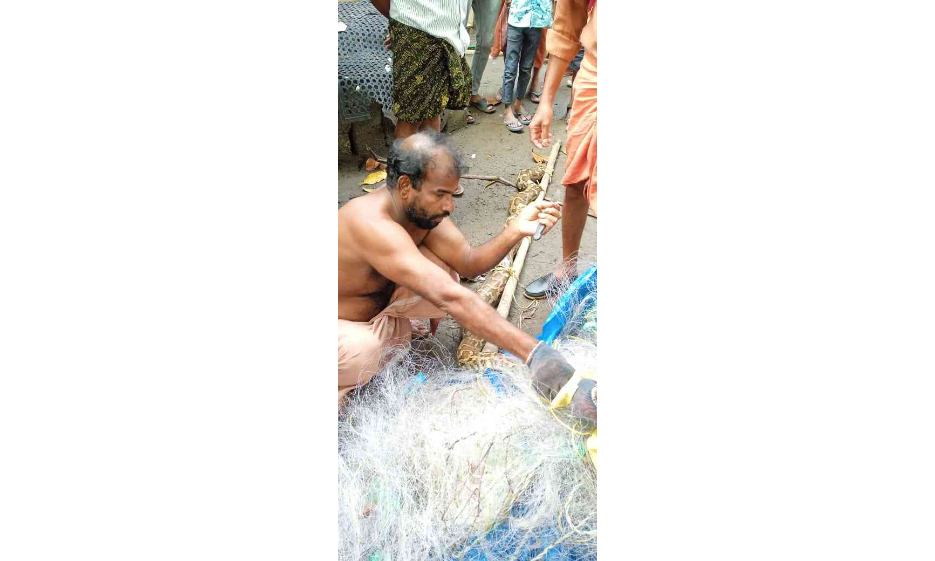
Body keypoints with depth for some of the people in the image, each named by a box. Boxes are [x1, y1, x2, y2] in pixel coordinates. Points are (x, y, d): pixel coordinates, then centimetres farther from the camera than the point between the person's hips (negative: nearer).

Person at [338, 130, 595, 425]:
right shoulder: (371, 222, -38)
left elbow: (470, 263, -13)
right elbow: (451, 298, -46)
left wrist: (516, 231, -32)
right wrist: (536, 354, -49)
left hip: (381, 303, 6)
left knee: (441, 275, -18)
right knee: (363, 354, -38)